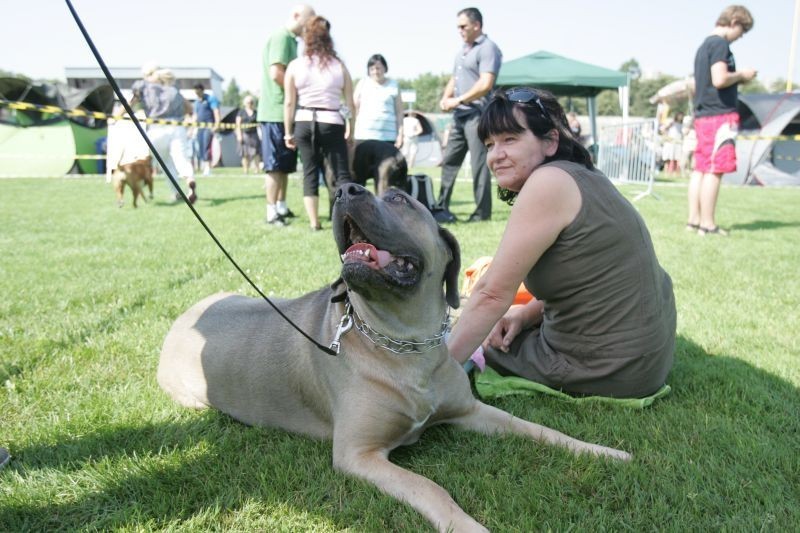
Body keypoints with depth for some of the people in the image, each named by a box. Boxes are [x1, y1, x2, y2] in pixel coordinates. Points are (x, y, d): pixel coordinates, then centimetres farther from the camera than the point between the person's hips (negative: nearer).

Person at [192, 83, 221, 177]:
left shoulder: (210, 99, 1)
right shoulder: (196, 102, 21)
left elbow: (216, 112, -8)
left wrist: (217, 124, -20)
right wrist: (194, 128, 18)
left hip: (209, 126, -7)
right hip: (199, 127, 7)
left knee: (206, 147, -17)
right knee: (200, 149, 2)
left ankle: (208, 167, -17)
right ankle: (204, 168, 4)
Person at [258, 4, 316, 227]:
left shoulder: (290, 40, 18)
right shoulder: (281, 37, -11)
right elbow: (276, 73, -21)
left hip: (285, 112, 10)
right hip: (277, 112, -10)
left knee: (285, 165, 14)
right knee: (275, 165, -6)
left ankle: (281, 207, 23)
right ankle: (272, 211, -2)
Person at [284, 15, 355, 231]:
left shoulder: (294, 66, 2)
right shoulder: (339, 65, 3)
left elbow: (289, 103, 2)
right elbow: (350, 103, 3)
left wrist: (288, 132, 8)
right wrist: (350, 131, 11)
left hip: (304, 123, 1)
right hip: (332, 124, -1)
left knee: (310, 173, 8)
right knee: (341, 174, 2)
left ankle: (314, 222, 7)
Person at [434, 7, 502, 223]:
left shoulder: (487, 49, -8)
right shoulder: (462, 51, 20)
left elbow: (485, 84, -18)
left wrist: (458, 100, -14)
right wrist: (445, 98, 6)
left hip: (477, 114, -9)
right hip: (460, 116, 9)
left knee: (479, 164, -5)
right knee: (449, 161, 9)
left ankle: (483, 212, 1)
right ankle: (441, 208, 15)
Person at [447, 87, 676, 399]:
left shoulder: (548, 181, -21)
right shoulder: (581, 175, 7)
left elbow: (493, 294, -21)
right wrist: (524, 315, -1)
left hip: (610, 371, -9)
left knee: (480, 340, 12)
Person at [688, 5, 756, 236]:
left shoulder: (704, 45, 20)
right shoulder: (720, 44, -9)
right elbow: (720, 79, -22)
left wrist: (738, 78, 20)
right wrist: (741, 75, -4)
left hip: (702, 115, 10)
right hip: (720, 115, -10)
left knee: (700, 168, 9)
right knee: (715, 169, -9)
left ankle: (694, 219, 11)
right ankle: (707, 224, -8)